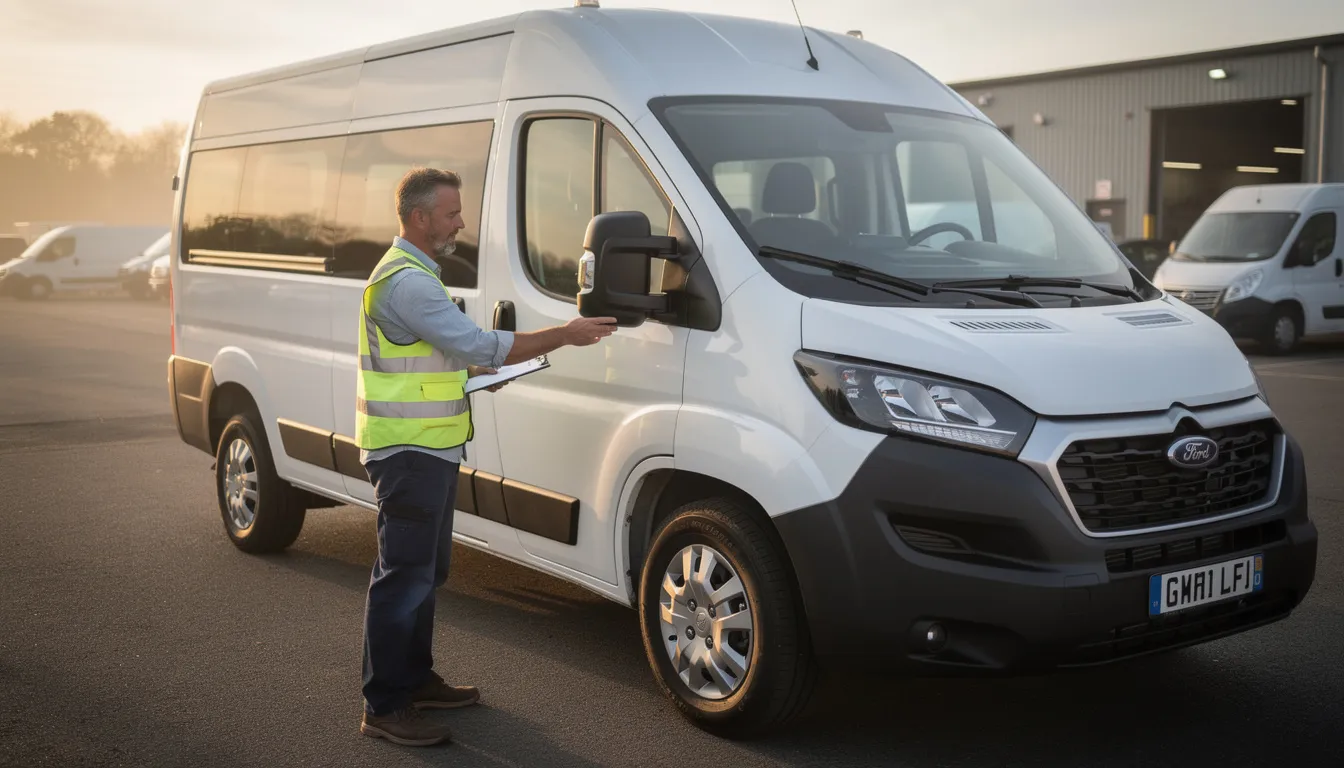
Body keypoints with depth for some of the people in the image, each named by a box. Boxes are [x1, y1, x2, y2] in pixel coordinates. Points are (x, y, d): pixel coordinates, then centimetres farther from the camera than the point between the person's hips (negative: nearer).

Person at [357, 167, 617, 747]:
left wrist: (473, 369, 12)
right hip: (409, 451, -11)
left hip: (426, 449, 11)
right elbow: (478, 345, -24)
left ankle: (416, 679, 30)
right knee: (404, 577, -6)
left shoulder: (413, 273, 17)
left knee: (425, 573, 18)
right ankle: (384, 708, 0)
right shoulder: (407, 281, -20)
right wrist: (565, 336, -19)